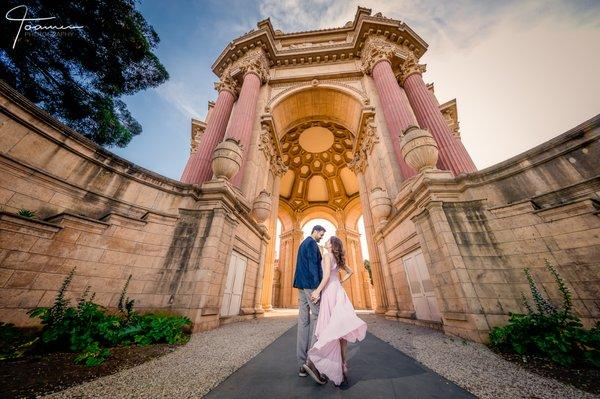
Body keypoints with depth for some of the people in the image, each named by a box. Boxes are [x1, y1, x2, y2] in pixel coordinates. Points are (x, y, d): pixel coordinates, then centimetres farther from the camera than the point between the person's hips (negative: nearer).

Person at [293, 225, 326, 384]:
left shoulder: (303, 244, 22)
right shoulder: (312, 243, -7)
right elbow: (313, 265, -17)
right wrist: (317, 288, -19)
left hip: (301, 284, 9)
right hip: (310, 284, -9)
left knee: (303, 321, 8)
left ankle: (302, 365, 13)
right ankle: (312, 360, -10)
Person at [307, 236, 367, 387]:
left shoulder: (327, 255, -7)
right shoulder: (338, 258, 16)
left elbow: (327, 275, -17)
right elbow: (350, 271, 25)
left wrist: (317, 291, -17)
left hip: (330, 290, -7)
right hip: (338, 291, 8)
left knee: (330, 326, -3)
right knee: (339, 325, 9)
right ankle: (342, 361, 16)